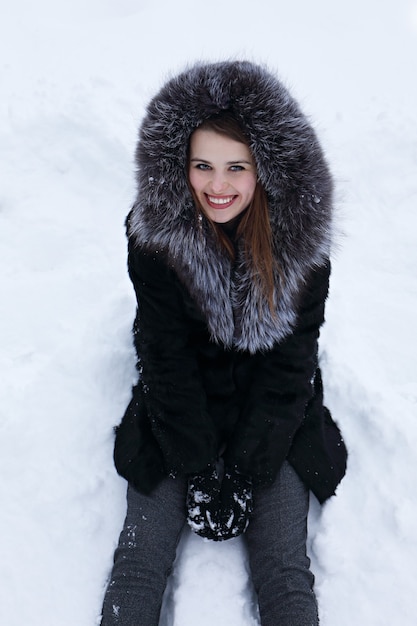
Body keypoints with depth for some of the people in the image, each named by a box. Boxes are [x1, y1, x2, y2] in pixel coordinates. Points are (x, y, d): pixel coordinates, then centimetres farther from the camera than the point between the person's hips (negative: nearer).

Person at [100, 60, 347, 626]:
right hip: (180, 409, 0)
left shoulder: (301, 240, -14)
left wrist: (245, 469, -13)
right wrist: (197, 467, -13)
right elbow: (165, 356, -13)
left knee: (286, 573, -6)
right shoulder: (154, 233, -15)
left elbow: (289, 362, -11)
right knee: (140, 560, -6)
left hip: (275, 417, 1)